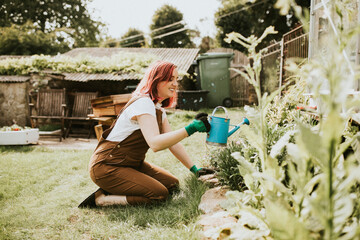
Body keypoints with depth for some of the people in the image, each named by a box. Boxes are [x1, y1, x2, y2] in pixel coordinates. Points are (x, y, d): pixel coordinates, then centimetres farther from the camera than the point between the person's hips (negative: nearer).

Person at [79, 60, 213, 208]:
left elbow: (172, 142, 10)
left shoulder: (159, 108, 10)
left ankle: (113, 191, 7)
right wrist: (191, 129, -40)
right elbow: (155, 143, -35)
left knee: (172, 184, 2)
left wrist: (195, 170, 3)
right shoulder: (143, 103, -21)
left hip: (131, 164, 10)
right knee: (160, 194, -20)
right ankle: (101, 198, -8)